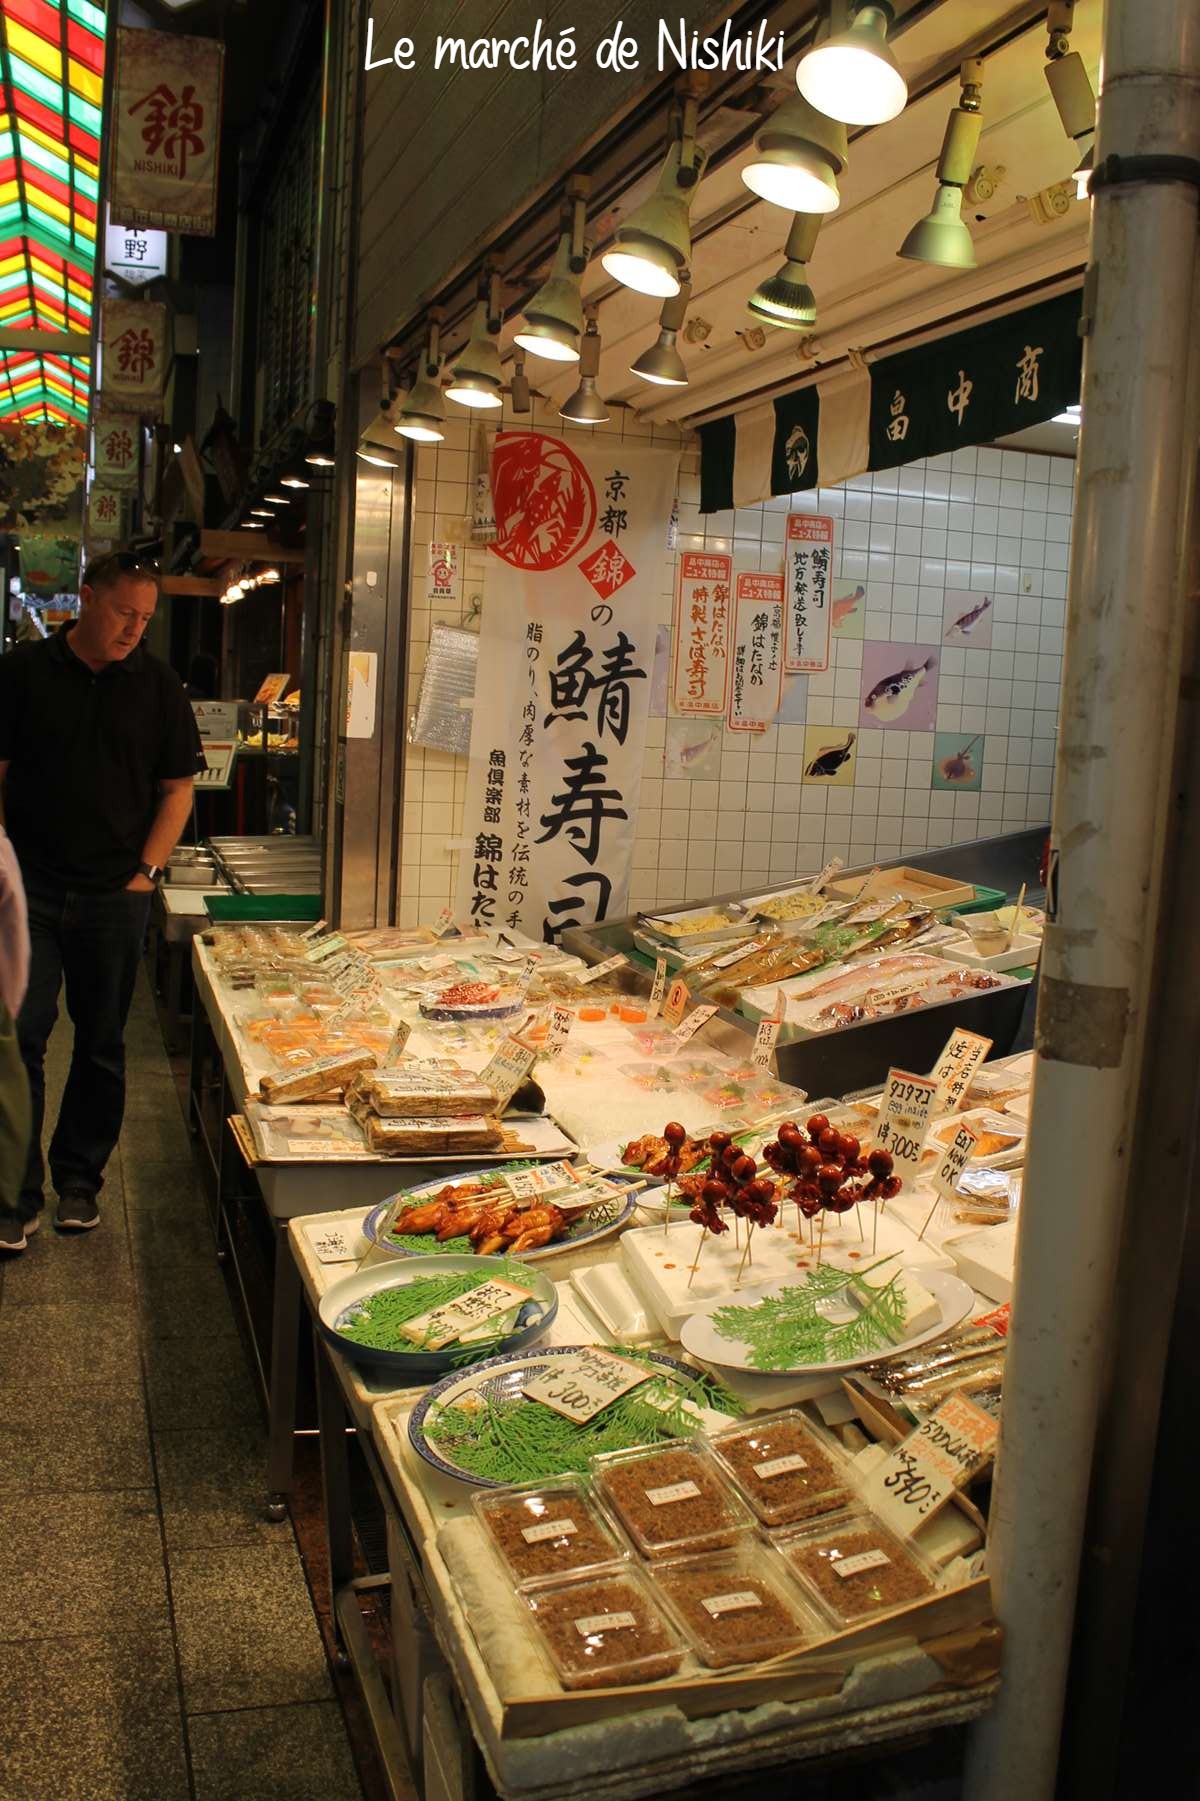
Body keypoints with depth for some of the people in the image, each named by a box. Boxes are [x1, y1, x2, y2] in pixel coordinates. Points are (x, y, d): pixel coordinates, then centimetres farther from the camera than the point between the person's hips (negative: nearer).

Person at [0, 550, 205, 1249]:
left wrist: (148, 870, -1)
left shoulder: (158, 686, 5)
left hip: (117, 895, 1)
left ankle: (79, 1179, 22)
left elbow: (178, 787, 8)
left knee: (102, 1045, 8)